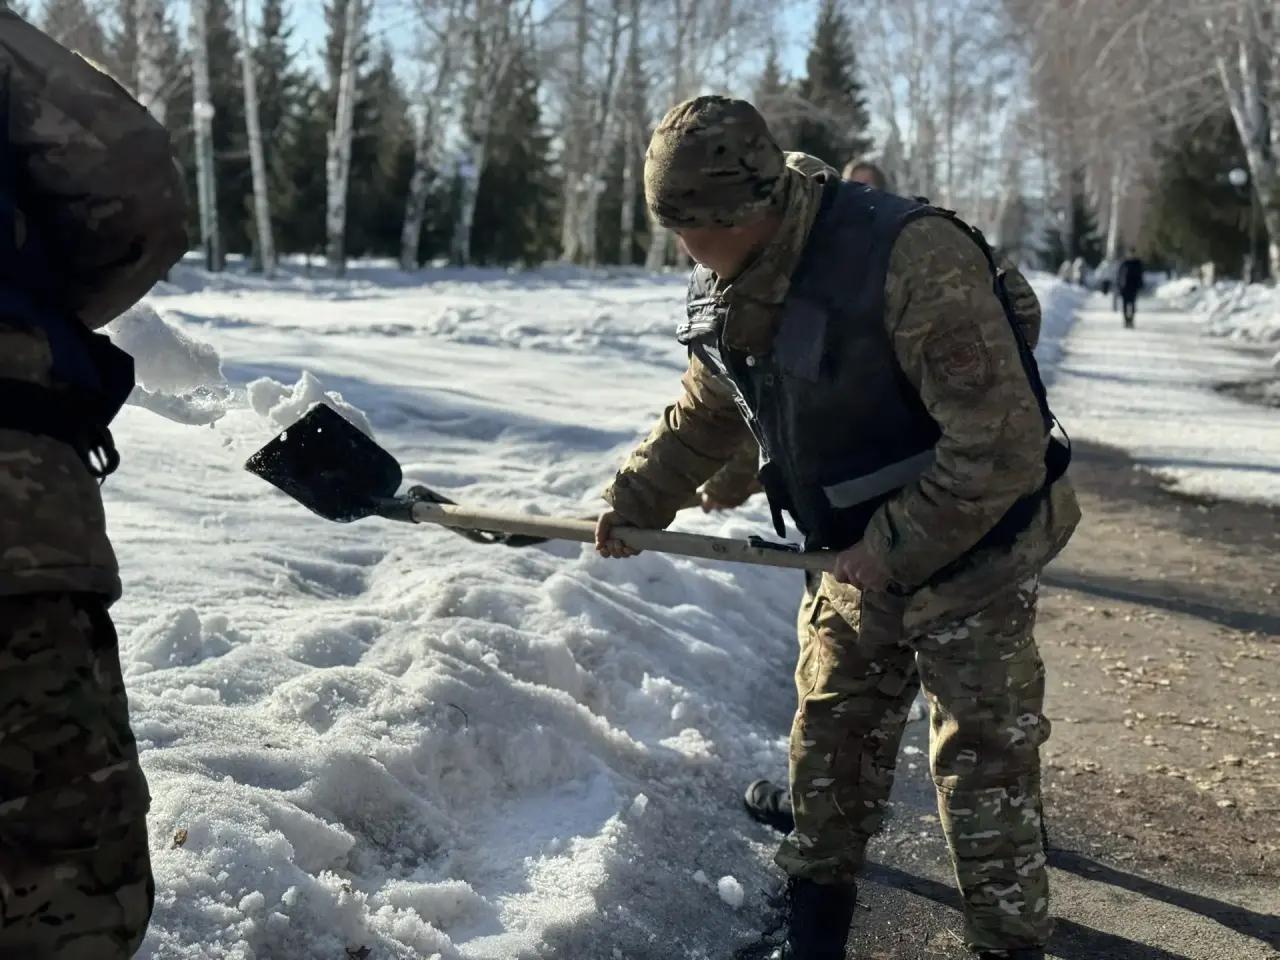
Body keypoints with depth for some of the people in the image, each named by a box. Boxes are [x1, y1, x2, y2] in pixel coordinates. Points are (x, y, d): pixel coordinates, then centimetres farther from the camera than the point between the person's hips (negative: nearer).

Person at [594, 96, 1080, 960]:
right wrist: (636, 500, 8)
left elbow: (1003, 446, -31)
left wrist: (891, 550, -25)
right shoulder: (728, 292, -6)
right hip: (861, 556, 7)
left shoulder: (914, 257, -31)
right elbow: (705, 416, 15)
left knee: (983, 769, 1)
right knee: (830, 750, 15)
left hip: (971, 553, -7)